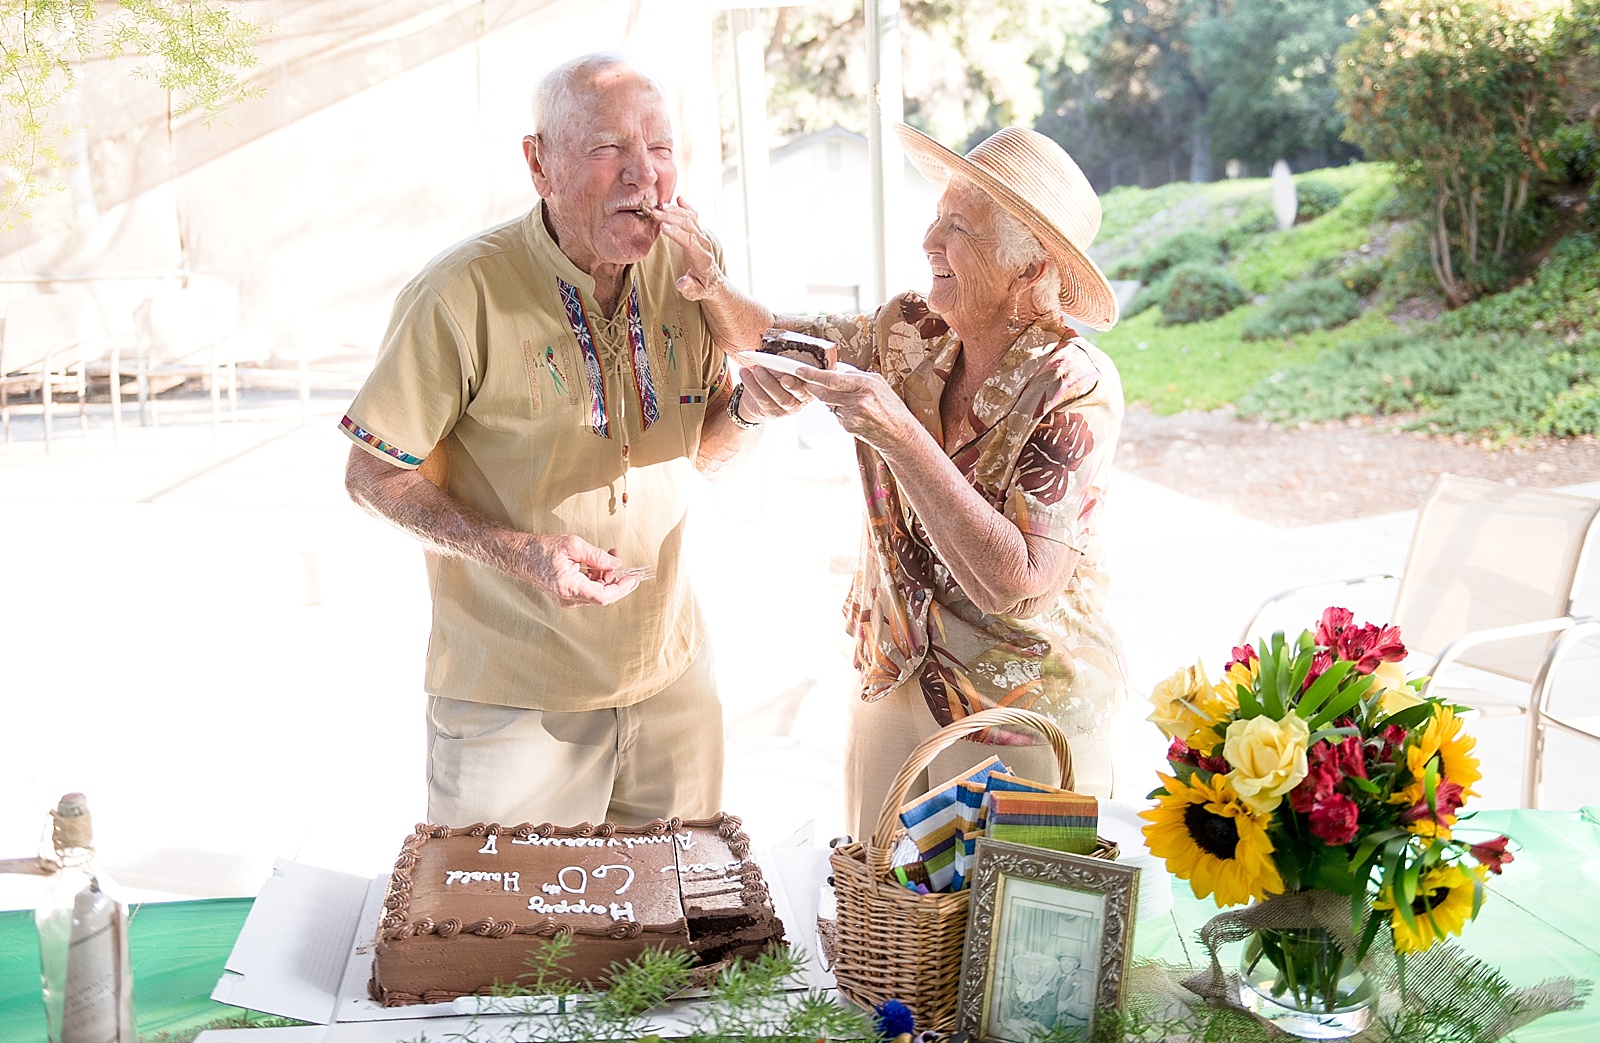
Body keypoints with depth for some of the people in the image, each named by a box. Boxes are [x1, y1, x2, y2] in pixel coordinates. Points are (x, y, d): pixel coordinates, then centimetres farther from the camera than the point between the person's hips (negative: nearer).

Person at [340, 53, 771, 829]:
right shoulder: (463, 293, -18)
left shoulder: (687, 268, -2)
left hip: (670, 673, 5)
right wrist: (518, 554, -25)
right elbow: (375, 476, -11)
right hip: (508, 698, -4)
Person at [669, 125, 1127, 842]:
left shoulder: (1075, 387, -22)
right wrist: (710, 284, -10)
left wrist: (899, 435, -34)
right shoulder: (907, 333, -5)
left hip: (1023, 721, -5)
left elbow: (1014, 583, -30)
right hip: (894, 689, 5)